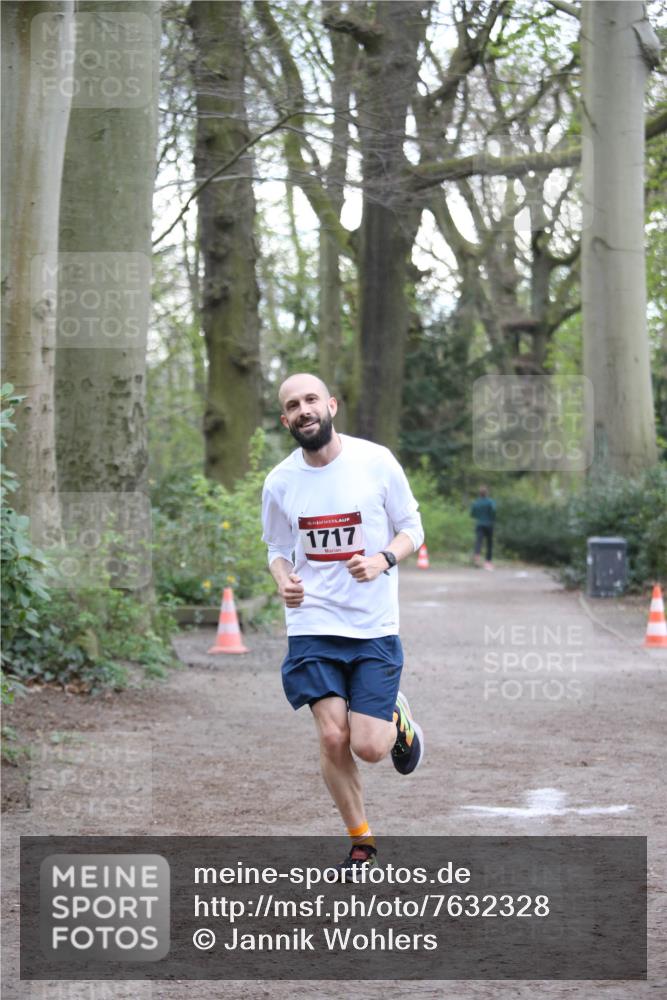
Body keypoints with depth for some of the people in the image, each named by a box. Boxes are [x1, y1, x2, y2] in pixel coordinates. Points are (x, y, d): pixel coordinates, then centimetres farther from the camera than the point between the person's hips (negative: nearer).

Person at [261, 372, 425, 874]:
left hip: (374, 626, -1)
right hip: (313, 626, 2)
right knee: (333, 737, -8)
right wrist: (284, 580, -7)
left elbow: (412, 529, 3)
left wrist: (383, 560, -17)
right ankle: (362, 843, 13)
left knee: (369, 747, -8)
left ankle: (397, 720, 29)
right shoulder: (279, 483, 1)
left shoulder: (376, 461, -6)